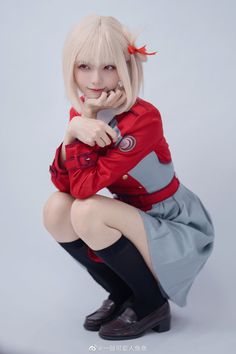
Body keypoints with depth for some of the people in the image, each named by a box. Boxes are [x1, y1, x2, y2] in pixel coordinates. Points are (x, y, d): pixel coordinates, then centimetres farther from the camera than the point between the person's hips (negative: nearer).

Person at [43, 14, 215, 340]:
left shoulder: (143, 119, -26)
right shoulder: (82, 112, -3)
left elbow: (85, 187, -28)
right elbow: (62, 183, -12)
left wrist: (87, 118, -27)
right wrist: (75, 129, -26)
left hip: (179, 228, -7)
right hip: (135, 220, 7)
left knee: (88, 211, -27)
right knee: (56, 209, -12)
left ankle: (151, 305, -4)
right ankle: (121, 295, 6)